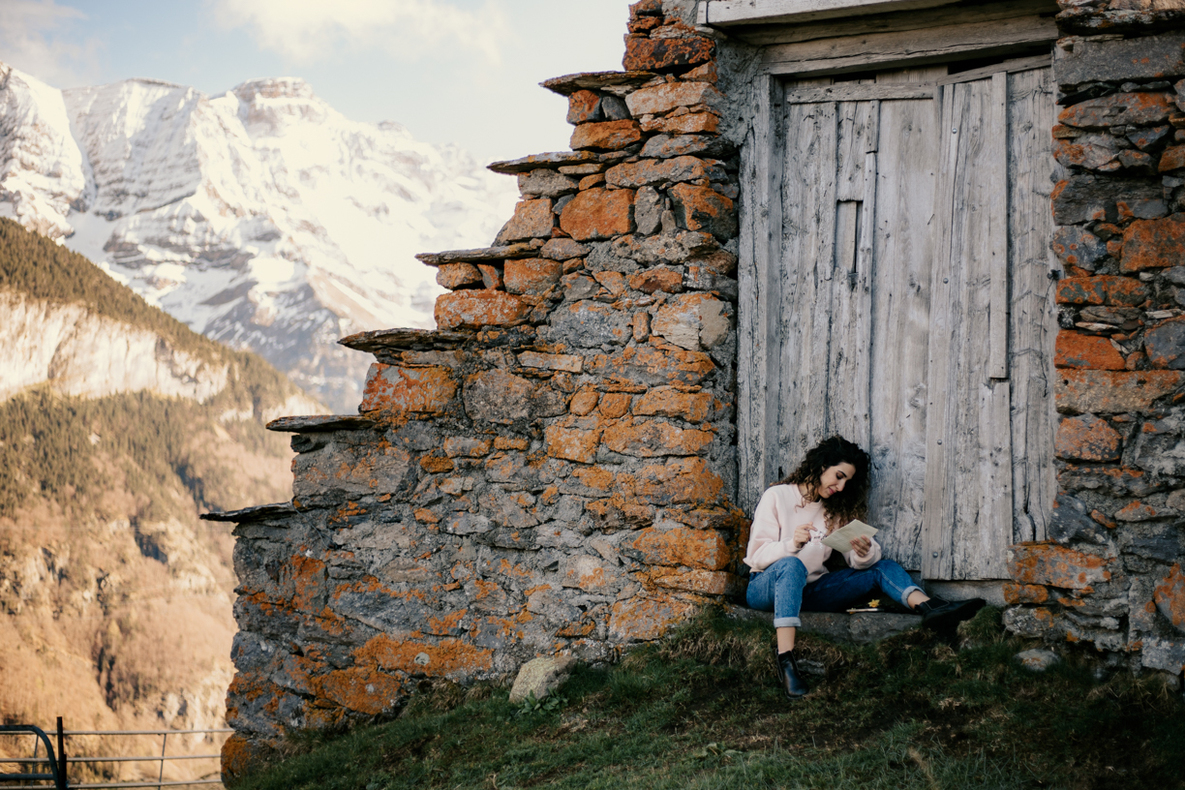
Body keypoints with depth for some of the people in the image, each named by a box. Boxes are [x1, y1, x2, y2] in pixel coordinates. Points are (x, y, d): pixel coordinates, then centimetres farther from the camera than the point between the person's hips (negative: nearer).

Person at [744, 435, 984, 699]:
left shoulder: (835, 510, 15)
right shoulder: (777, 497, -2)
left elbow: (858, 563, 5)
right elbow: (757, 555, -11)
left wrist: (865, 553, -19)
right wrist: (792, 544, -29)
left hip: (809, 591, 6)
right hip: (766, 587, -6)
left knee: (882, 568, -9)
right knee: (792, 565, -40)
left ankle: (930, 608, -37)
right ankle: (786, 658, -52)